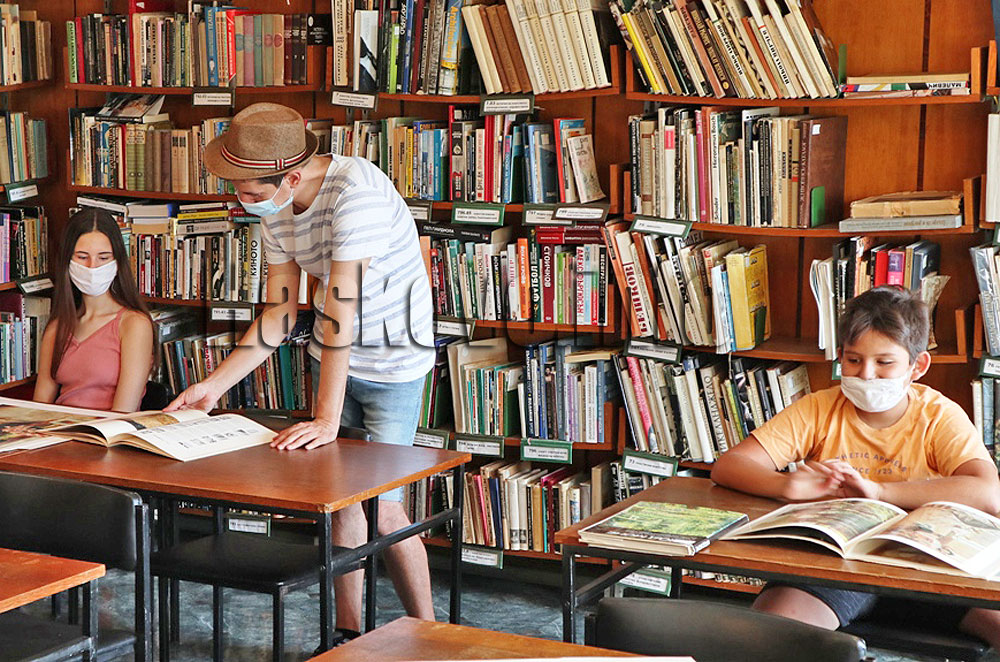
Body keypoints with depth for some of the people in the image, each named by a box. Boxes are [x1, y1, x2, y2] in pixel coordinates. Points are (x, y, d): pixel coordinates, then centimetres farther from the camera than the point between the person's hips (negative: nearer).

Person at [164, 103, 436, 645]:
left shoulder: (354, 190, -31)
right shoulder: (274, 210, -4)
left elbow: (339, 309, -33)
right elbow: (279, 314, 4)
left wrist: (327, 419, -33)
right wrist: (215, 384, -2)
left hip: (392, 360, -7)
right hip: (331, 356, 7)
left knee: (381, 506, -6)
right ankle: (348, 633, 21)